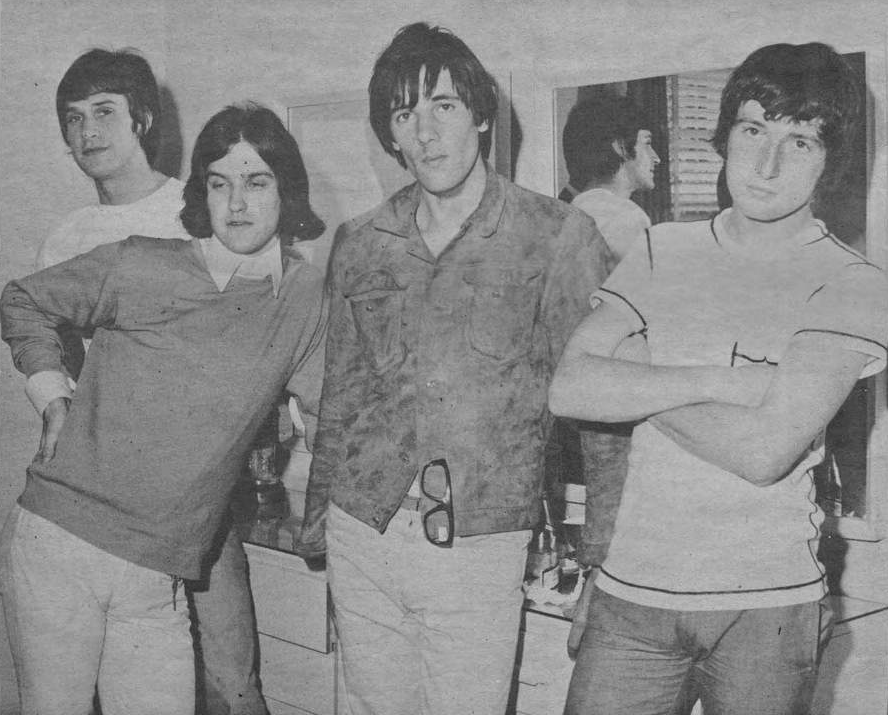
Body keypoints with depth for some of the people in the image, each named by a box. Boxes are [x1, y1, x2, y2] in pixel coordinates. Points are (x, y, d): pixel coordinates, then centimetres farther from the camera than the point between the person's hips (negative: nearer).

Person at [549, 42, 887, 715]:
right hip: (632, 590, 3)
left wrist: (637, 385, -6)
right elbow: (568, 387, -5)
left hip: (767, 605, -3)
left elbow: (764, 452, -17)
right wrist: (718, 381, -14)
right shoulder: (664, 251, 7)